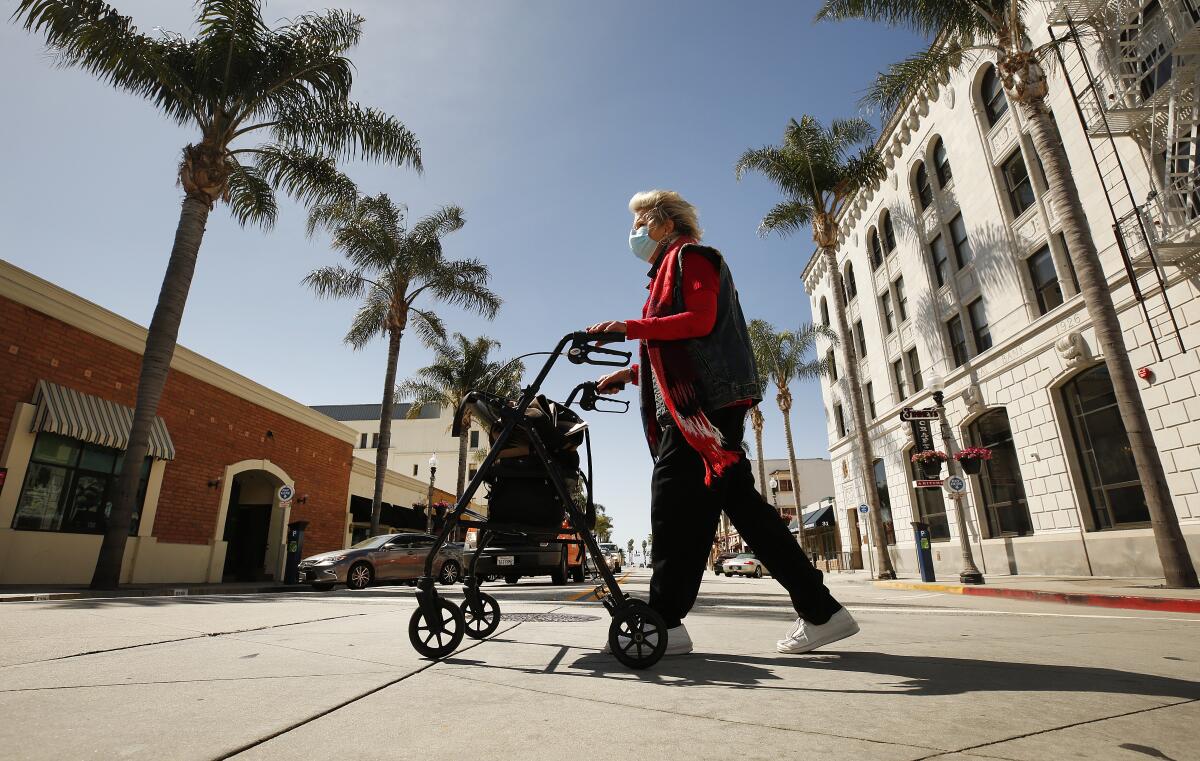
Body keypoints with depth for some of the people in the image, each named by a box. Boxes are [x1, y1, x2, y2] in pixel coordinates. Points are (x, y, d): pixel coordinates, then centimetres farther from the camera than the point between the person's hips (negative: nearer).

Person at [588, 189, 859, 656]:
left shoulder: (688, 256, 4)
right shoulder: (670, 270, 32)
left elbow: (700, 319, -14)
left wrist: (631, 328, -17)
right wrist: (631, 373, 17)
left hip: (703, 402, -10)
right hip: (689, 405, 10)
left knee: (673, 500, -11)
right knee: (737, 498, 5)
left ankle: (665, 624, -4)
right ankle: (819, 610, 9)